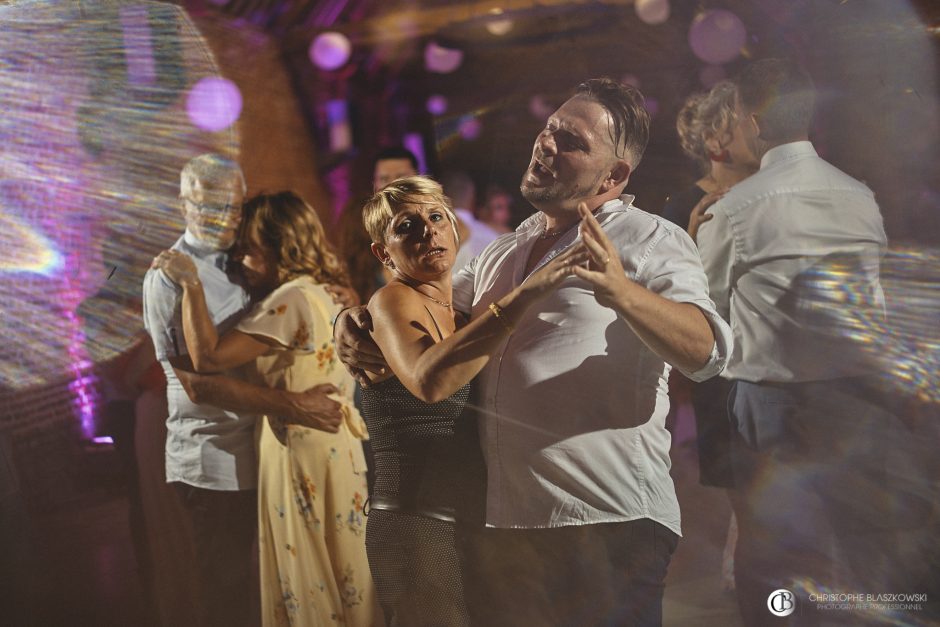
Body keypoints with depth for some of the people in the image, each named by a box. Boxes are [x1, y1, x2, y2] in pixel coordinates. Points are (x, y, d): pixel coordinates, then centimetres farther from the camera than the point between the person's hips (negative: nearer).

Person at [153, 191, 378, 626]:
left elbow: (209, 356, -22)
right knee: (339, 580, 14)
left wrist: (190, 282, -14)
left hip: (302, 452, -9)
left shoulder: (292, 299, -17)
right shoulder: (324, 294, 12)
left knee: (311, 582, 2)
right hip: (337, 447, 9)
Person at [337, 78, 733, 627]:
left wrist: (621, 292, -35)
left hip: (608, 526, -6)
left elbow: (705, 349, -17)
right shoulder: (501, 255, 19)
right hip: (495, 523, 6)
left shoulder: (650, 241, -2)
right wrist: (358, 325, 8)